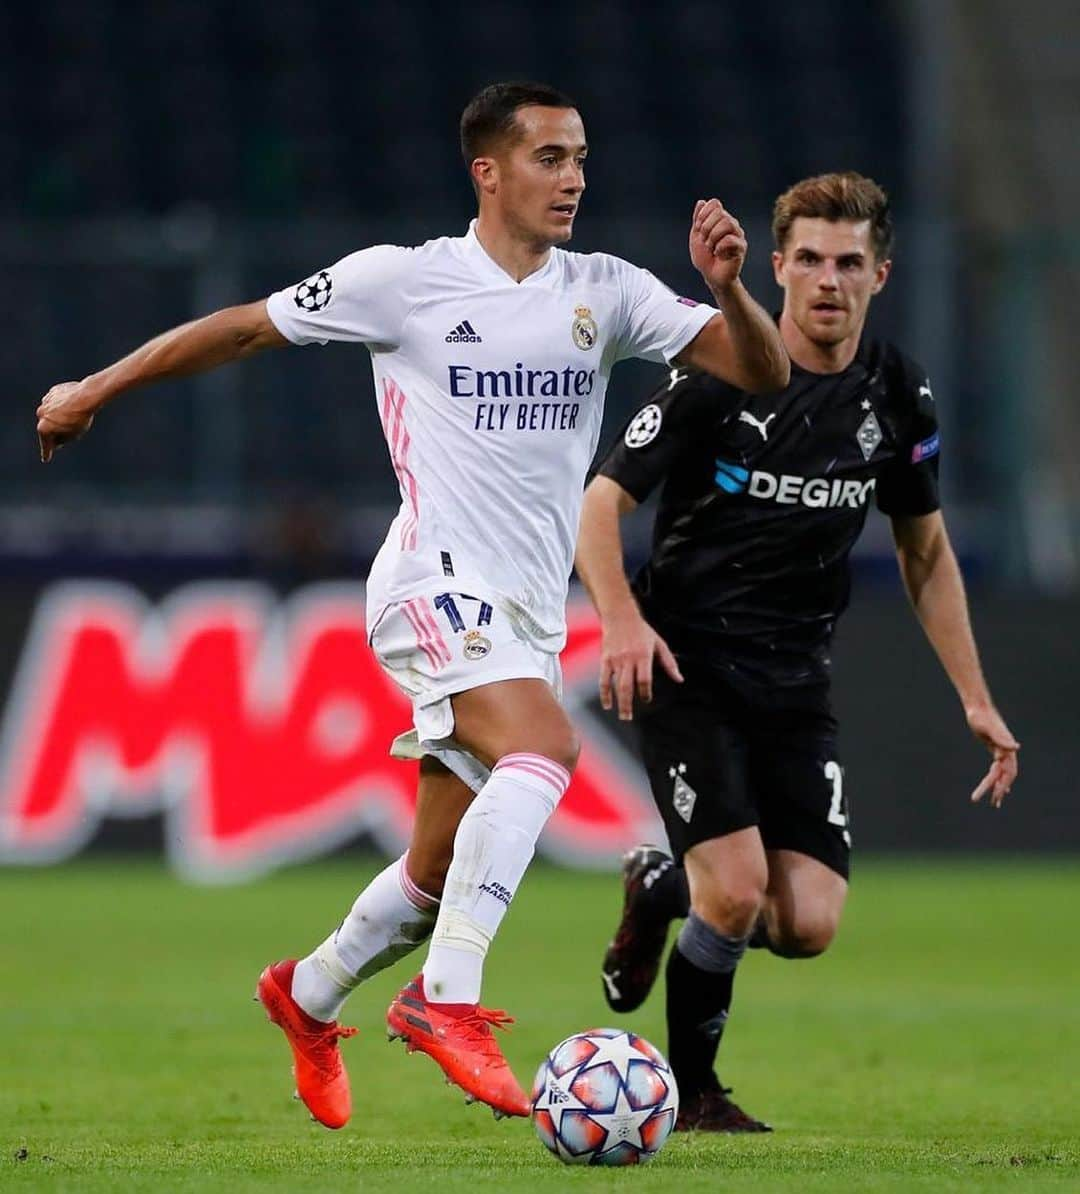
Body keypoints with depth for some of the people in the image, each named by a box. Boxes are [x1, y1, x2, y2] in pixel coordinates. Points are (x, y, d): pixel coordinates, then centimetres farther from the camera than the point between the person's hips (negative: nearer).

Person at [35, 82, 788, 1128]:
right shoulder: (406, 280, -2)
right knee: (543, 748, -32)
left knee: (440, 873, 11)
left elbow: (762, 372, 3)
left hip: (528, 612, 6)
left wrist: (727, 288, -17)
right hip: (437, 583, -6)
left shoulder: (607, 294, 8)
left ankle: (307, 998, 37)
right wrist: (93, 391, 13)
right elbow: (245, 328, 8)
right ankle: (448, 1000, -33)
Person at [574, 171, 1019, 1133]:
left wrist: (975, 698, 10)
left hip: (796, 682, 4)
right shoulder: (718, 375, -11)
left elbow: (925, 550, 15)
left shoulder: (898, 397, 3)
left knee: (808, 925, -9)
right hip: (687, 665, -4)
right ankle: (690, 1088, 9)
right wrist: (622, 621, -28)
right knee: (737, 894, -18)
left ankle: (658, 886, 24)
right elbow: (600, 504, -10)